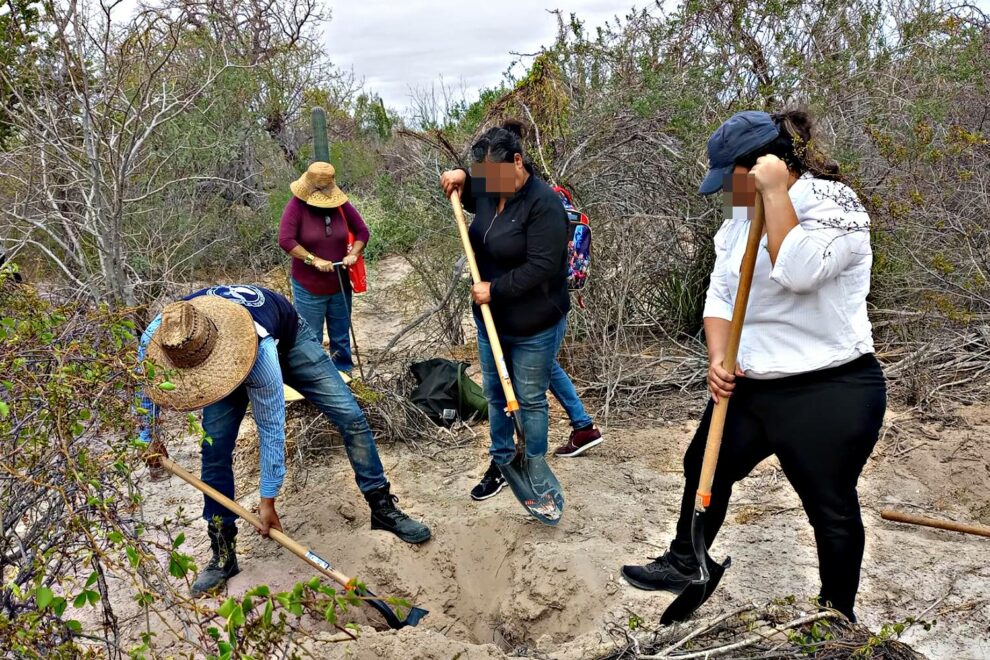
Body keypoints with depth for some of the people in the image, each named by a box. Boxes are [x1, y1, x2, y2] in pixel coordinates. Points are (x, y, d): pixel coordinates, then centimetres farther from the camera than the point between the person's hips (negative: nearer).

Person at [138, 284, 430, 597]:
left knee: (350, 417, -12)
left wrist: (267, 501, -28)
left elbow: (271, 428, -35)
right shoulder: (155, 337, -35)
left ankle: (382, 507, 6)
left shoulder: (259, 350, -47)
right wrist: (149, 439, -11)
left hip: (286, 336, -3)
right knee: (214, 447, -10)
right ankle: (223, 553, 3)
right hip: (226, 358, 3)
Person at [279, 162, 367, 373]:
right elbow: (285, 240, -21)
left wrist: (353, 254, -12)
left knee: (341, 336, 16)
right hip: (308, 288, -3)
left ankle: (344, 373, 30)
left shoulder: (341, 204, -3)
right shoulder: (297, 205, -13)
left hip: (340, 286, 4)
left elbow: (362, 231, 5)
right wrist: (314, 260, -24)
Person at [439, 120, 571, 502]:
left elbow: (541, 267, -27)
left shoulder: (543, 204, -22)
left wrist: (494, 289, -21)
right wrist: (459, 178, 4)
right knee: (495, 394, 17)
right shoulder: (488, 193, 1)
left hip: (533, 326, -7)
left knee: (530, 400, 7)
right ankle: (501, 461, 34)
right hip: (491, 319, 7)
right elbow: (464, 194, 26)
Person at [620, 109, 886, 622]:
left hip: (829, 393, -8)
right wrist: (717, 358, -9)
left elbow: (798, 272, -32)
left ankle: (837, 615, 29)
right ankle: (684, 565, 41)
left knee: (830, 507, 7)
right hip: (750, 387, 8)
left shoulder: (833, 204, -15)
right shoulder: (741, 217, 8)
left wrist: (775, 192, -25)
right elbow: (720, 293, 6)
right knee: (704, 468, 19)